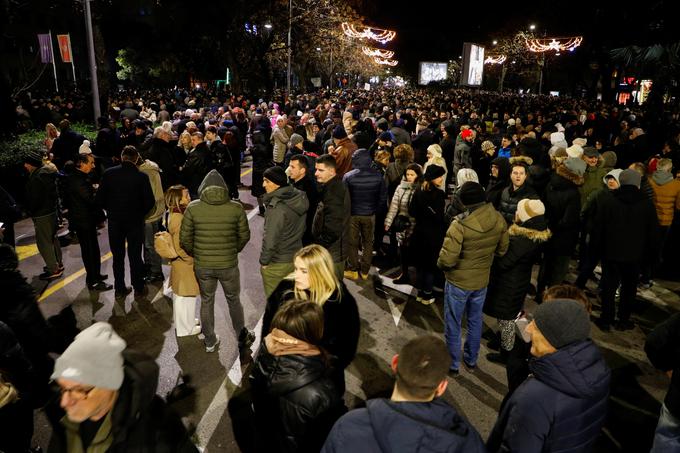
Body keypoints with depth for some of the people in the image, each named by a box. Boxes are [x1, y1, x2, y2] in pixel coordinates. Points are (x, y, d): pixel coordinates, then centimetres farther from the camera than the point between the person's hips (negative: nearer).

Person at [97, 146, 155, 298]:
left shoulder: (109, 173, -8)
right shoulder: (141, 176, -13)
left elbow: (99, 199, -8)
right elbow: (150, 201, -12)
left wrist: (111, 210, 10)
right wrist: (140, 213, 7)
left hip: (114, 221, 2)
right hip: (135, 221, -1)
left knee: (118, 256, 14)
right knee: (135, 256, 10)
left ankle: (120, 289, 22)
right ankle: (138, 288, 19)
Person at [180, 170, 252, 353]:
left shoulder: (193, 208, -10)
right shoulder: (236, 208, -9)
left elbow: (185, 238, -6)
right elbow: (245, 235, -1)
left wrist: (195, 254, 12)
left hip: (202, 266, 1)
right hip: (229, 265, 0)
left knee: (206, 302, 21)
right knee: (234, 300, 21)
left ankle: (210, 341, 35)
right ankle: (242, 338, 36)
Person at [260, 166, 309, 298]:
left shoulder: (276, 208, -28)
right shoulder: (299, 198, -4)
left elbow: (270, 239, -24)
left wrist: (263, 261, -10)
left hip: (276, 264, -7)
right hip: (296, 257, 7)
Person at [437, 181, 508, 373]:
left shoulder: (461, 225, -29)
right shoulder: (499, 220, -11)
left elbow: (447, 259, -27)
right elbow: (502, 250, 3)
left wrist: (440, 264, -5)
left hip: (458, 281, -5)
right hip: (482, 280, 5)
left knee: (453, 325, 14)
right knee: (475, 321, 23)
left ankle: (453, 364, 28)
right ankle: (471, 360, 40)